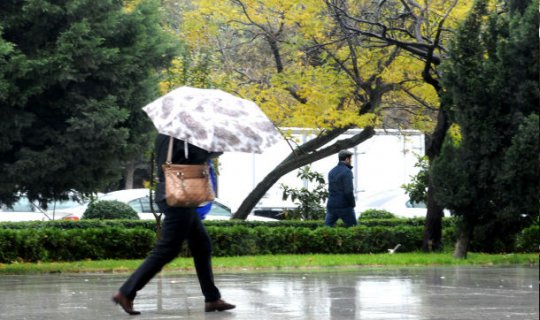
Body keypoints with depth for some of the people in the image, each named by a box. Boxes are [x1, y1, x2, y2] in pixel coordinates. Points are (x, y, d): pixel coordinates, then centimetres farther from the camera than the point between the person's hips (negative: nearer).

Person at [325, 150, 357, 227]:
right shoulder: (347, 172, -12)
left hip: (331, 206, 6)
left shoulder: (331, 172, 12)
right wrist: (353, 203, -5)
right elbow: (348, 191, -18)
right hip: (344, 206, -6)